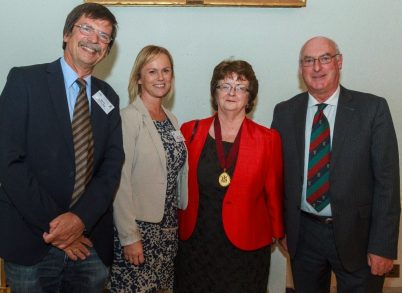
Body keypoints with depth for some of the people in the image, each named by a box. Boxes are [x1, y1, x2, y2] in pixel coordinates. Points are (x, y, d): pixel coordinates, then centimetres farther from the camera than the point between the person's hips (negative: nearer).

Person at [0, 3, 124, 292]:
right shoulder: (25, 80, -5)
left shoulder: (108, 97, 9)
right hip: (31, 241, -3)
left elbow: (112, 163, 1)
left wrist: (81, 218, -13)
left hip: (90, 242, 4)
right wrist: (52, 224, -14)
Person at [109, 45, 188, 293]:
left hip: (168, 227, 7)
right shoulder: (129, 118, -12)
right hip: (138, 227, -7)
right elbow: (120, 182, -16)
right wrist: (129, 237, -17)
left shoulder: (171, 120, 10)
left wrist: (180, 220, 12)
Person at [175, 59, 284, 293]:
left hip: (246, 245, -1)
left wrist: (277, 232, 11)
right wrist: (178, 227, 5)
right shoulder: (191, 131, 0)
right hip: (195, 242, 1)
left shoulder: (268, 139, -4)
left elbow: (274, 193, 4)